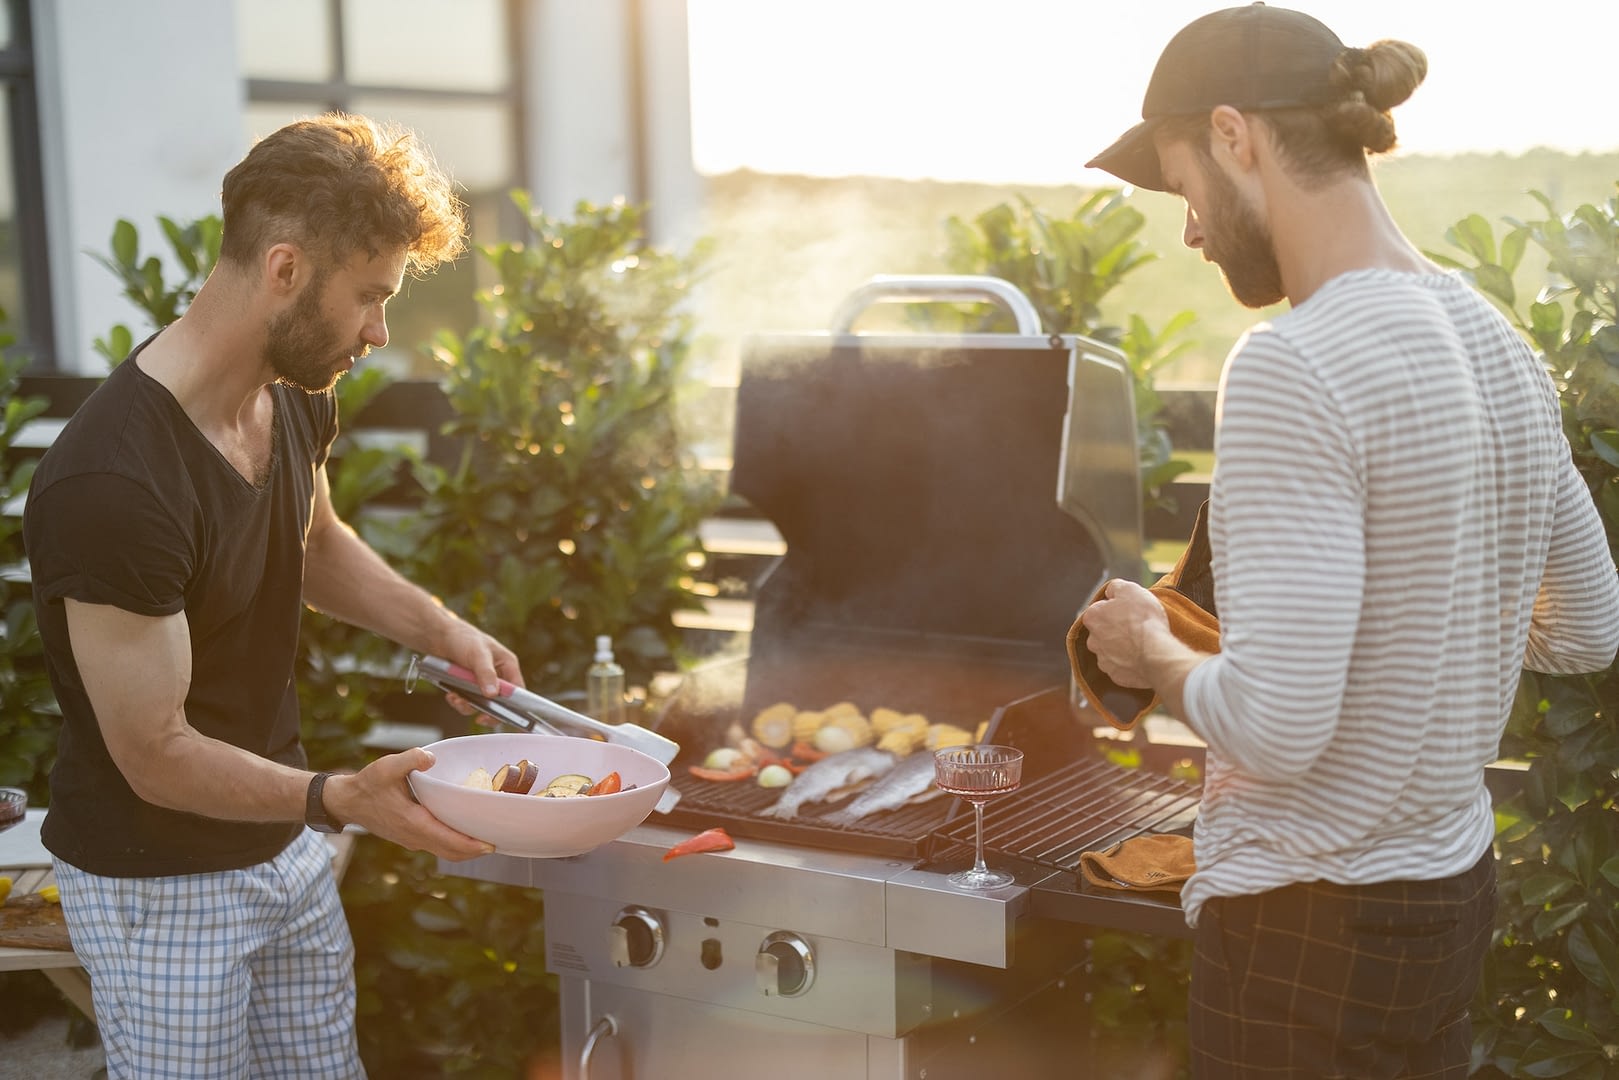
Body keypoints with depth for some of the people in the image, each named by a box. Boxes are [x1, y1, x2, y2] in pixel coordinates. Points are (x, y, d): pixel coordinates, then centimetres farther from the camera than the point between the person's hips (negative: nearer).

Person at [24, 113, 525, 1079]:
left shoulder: (296, 395, -4)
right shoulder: (109, 485, -31)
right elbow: (157, 757, -25)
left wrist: (443, 630, 4)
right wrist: (341, 800, -34)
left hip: (286, 844, 8)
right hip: (159, 887, -8)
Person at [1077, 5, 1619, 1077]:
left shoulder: (1292, 370, -23)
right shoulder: (1500, 346, 4)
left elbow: (1276, 726, -26)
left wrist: (1152, 650, -8)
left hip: (1313, 924, -8)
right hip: (1453, 896, 8)